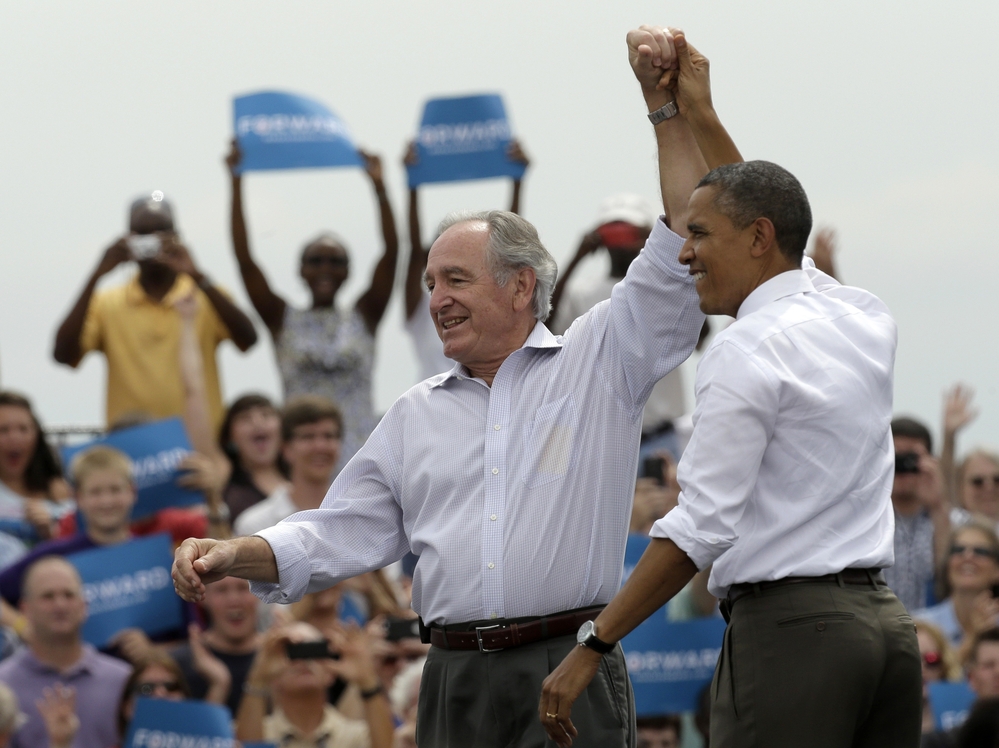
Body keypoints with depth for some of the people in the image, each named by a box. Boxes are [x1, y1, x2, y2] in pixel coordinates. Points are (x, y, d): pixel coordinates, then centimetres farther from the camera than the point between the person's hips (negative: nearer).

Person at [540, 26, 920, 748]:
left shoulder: (748, 353, -9)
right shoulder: (866, 321, 13)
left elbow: (701, 528, -14)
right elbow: (764, 209, 33)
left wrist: (593, 647, -10)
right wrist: (698, 114, 38)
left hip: (789, 627, -8)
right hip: (887, 618, 8)